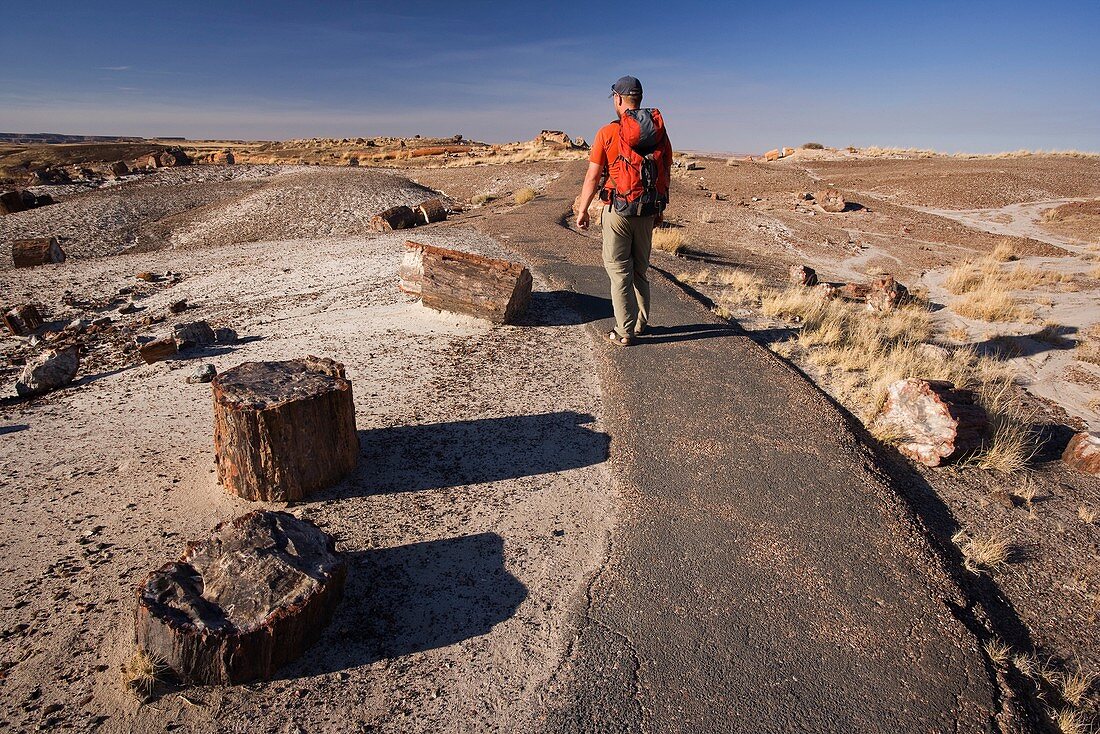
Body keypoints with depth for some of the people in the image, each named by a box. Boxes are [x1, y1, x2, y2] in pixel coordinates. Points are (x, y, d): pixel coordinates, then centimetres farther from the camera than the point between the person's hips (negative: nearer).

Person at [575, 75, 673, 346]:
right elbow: (666, 174, 10)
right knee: (640, 268, 18)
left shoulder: (608, 132, -8)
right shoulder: (660, 131, 5)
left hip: (618, 210, -5)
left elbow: (593, 176, -7)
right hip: (648, 211, 5)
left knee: (618, 270, 2)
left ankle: (625, 332, 3)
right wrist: (660, 210, 20)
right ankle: (641, 323, 27)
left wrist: (582, 209, 4)